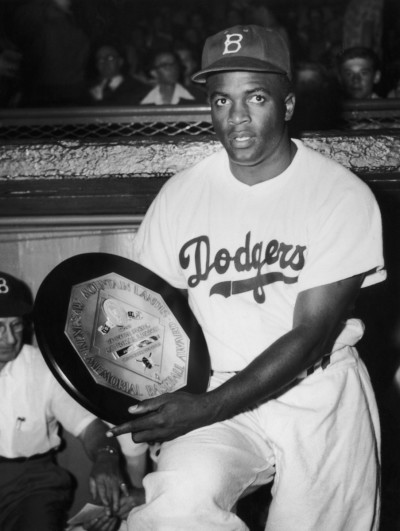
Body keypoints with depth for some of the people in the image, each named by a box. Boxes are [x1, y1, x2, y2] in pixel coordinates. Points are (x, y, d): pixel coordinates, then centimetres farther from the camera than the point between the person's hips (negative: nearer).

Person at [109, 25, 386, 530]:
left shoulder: (344, 196, -10)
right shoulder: (179, 195, 0)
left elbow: (312, 337, -14)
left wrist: (205, 408, -21)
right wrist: (109, 444, -10)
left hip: (321, 398, 0)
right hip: (211, 397, 1)